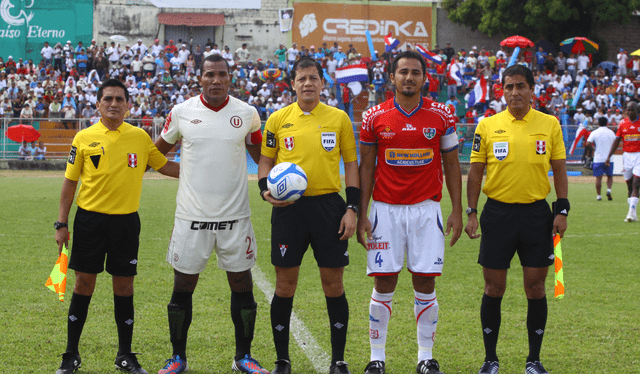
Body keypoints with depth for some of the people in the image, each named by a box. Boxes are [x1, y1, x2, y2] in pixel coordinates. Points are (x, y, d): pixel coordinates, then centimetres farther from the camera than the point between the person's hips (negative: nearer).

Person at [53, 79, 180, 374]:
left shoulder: (140, 137, 4)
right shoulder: (84, 138, 0)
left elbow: (165, 166, 15)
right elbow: (70, 182, 4)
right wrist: (62, 224, 1)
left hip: (126, 220, 1)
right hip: (89, 219, -1)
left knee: (124, 286, 5)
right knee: (83, 283, 2)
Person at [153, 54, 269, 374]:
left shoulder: (246, 114, 1)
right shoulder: (181, 113, 0)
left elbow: (262, 156, 12)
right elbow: (159, 150, 15)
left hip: (235, 216, 1)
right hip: (191, 216, 0)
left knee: (242, 285, 5)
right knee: (183, 286, 4)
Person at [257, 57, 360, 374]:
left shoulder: (339, 118, 5)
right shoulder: (278, 119, 5)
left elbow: (351, 164, 8)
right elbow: (265, 160, 12)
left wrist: (352, 208, 0)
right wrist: (266, 190, -7)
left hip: (328, 205, 0)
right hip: (289, 207, 0)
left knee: (333, 284, 2)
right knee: (285, 284, 3)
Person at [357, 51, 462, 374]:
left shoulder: (441, 116, 2)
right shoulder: (375, 117, 1)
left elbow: (451, 165, 7)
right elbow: (367, 168, 5)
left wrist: (457, 211, 2)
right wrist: (362, 214, -1)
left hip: (426, 208, 0)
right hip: (386, 209, 0)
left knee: (425, 284, 1)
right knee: (383, 284, 0)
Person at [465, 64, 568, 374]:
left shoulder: (550, 124, 3)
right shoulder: (487, 126, 2)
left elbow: (559, 170, 7)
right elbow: (475, 172, 5)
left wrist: (562, 211, -1)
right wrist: (471, 213, -1)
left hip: (536, 214, 0)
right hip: (498, 212, 0)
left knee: (535, 287, 2)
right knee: (494, 288, 2)